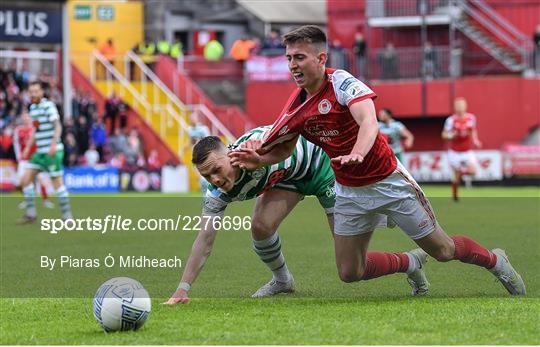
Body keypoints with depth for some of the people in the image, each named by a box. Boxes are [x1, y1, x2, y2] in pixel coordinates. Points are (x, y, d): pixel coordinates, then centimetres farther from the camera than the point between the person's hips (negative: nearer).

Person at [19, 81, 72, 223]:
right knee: (25, 180, 3)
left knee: (57, 182, -7)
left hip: (52, 152, -8)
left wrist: (54, 144, -32)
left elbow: (58, 126, -20)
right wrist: (28, 147, 21)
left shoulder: (48, 106, -10)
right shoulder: (33, 108, 14)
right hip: (40, 152, 8)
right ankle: (31, 213, 9)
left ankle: (67, 216, -1)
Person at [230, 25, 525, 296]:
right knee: (349, 272, 3)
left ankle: (495, 260, 33)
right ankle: (413, 264, 28)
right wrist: (258, 159, -11)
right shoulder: (296, 107, -3)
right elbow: (284, 148, 11)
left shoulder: (341, 82, -21)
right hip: (349, 192, 6)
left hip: (388, 181, -6)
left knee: (443, 250, 3)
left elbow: (368, 122, -36)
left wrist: (357, 153, -56)